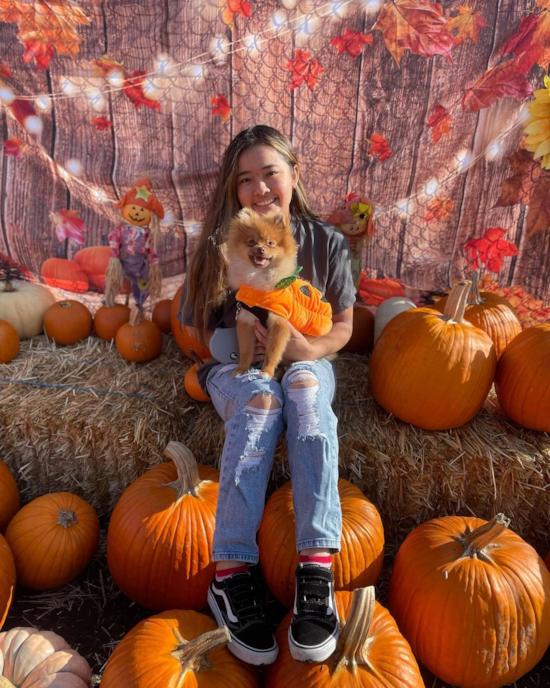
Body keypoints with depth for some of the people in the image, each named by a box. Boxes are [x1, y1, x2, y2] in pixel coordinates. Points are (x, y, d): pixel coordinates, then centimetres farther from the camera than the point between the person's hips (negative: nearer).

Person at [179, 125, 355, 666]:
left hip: (304, 364, 1)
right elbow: (201, 327, 2)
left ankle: (316, 567, -36)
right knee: (262, 397, -34)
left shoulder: (325, 242, 0)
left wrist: (307, 349, -19)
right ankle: (230, 574, -31)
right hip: (237, 371, 0)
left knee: (305, 384, -34)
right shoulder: (221, 245, -2)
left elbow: (343, 327, 1)